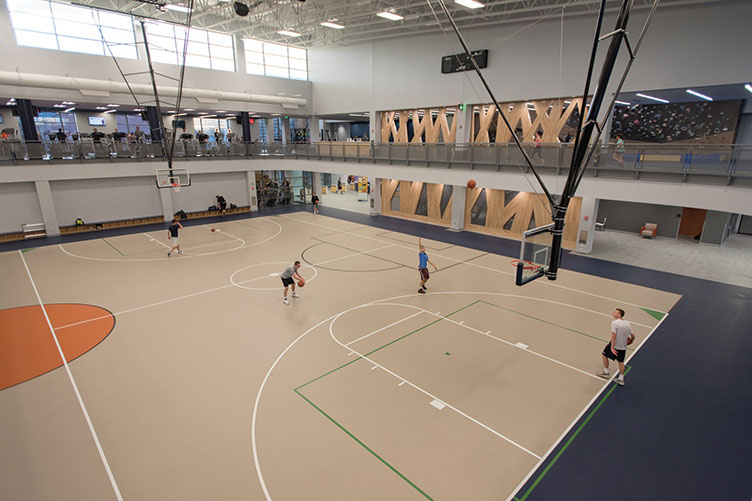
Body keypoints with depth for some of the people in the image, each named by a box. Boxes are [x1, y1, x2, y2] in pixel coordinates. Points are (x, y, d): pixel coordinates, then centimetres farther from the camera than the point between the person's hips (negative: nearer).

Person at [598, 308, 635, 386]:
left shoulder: (614, 323, -19)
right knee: (621, 362, 19)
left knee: (604, 355, 16)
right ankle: (621, 379, 30)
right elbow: (632, 336, 6)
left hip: (615, 345, -6)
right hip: (623, 347, 6)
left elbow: (613, 336, -23)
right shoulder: (627, 323, 1)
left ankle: (606, 373, 23)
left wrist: (612, 347, -20)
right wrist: (631, 341, 27)